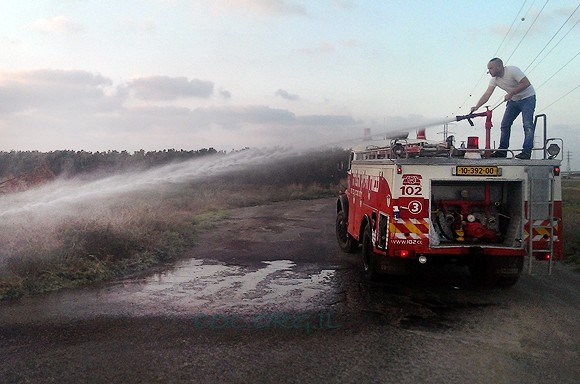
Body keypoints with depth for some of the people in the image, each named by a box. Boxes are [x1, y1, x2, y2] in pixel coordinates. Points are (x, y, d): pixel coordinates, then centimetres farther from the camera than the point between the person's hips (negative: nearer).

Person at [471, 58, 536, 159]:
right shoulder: (494, 79, -5)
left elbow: (526, 83, -28)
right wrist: (476, 107, -24)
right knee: (505, 124, 3)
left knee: (527, 125, -15)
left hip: (527, 98, -7)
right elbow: (487, 95, -11)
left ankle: (526, 152, -16)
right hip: (513, 100, 7)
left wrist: (511, 93, -28)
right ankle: (502, 150, 8)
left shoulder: (512, 70, -25)